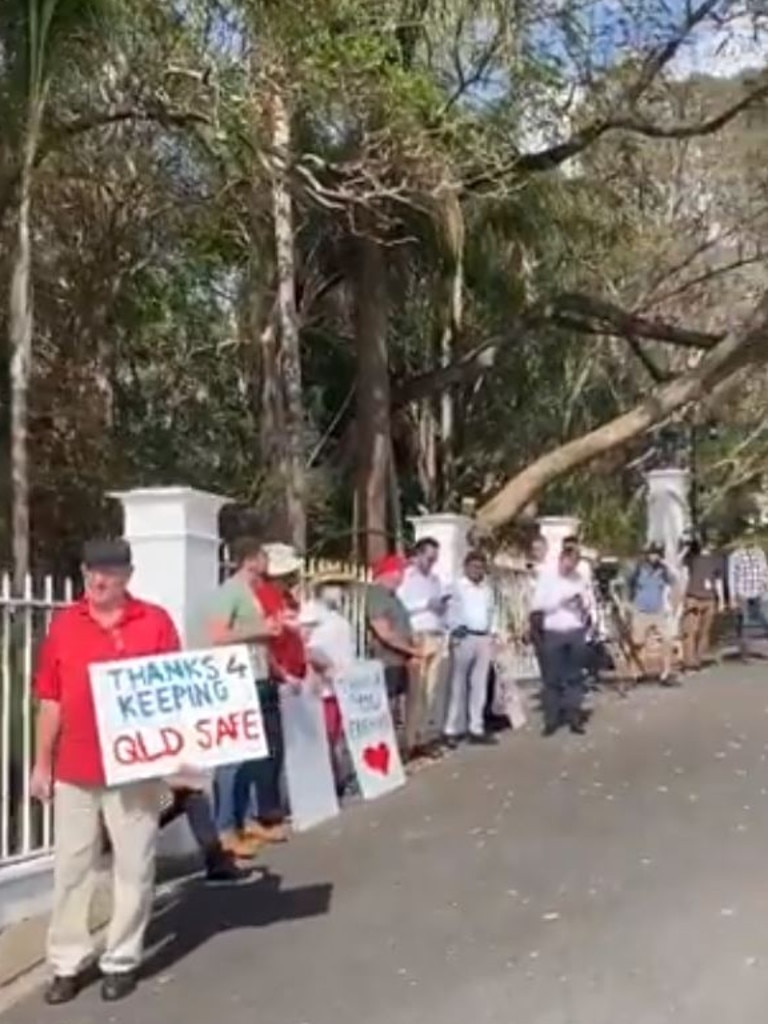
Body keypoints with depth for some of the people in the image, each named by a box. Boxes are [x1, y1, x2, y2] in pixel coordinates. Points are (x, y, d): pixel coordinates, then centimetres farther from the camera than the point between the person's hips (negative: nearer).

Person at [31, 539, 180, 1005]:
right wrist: (42, 763, 6)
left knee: (134, 867, 6)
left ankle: (122, 960, 20)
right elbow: (50, 700, 6)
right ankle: (68, 962, 21)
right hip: (74, 769, 2)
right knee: (71, 868, 10)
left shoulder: (155, 621, -3)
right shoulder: (64, 624, 4)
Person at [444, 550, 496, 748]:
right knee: (458, 684, -3)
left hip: (484, 638, 6)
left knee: (480, 684, 8)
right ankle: (451, 730, 1)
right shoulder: (457, 587, -1)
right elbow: (450, 611, -6)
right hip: (463, 638, -6)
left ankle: (476, 728, 13)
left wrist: (491, 634, 12)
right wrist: (455, 628, -19)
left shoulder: (488, 589, 19)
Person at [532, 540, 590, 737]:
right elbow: (537, 604, -8)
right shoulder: (546, 575, -2)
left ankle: (574, 718, 13)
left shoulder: (579, 577, 7)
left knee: (575, 676, 7)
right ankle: (551, 720, 8)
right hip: (553, 632, -3)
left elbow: (586, 604, 11)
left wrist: (583, 604, -10)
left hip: (576, 631, 3)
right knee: (552, 678, 2)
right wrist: (560, 601, -15)